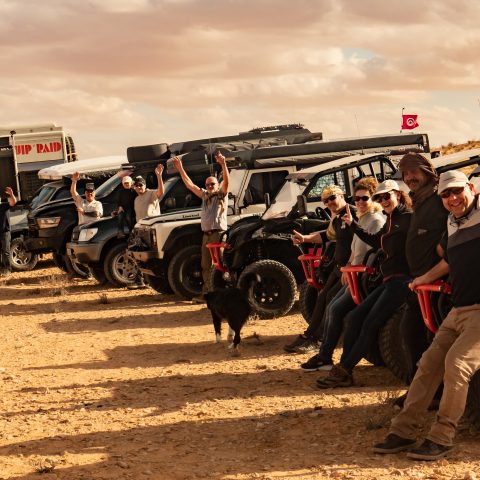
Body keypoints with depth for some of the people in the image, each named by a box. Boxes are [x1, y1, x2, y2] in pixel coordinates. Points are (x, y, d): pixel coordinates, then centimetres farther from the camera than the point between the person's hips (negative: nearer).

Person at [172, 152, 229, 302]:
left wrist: (223, 165, -31)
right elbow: (190, 184, 19)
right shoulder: (204, 196, 19)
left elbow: (226, 181, -15)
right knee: (206, 266, 7)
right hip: (206, 234, 7)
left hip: (218, 233, -7)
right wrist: (180, 168, 13)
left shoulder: (221, 195, 2)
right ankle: (206, 293, 11)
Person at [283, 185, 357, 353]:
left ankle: (316, 340, -8)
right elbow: (328, 235, 34)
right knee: (322, 297, 6)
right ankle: (309, 334, 11)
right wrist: (304, 238, 25)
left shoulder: (354, 213, -17)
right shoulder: (336, 218, 14)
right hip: (339, 266, 10)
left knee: (331, 298, -13)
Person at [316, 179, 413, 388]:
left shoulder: (409, 218, -9)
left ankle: (344, 371, -11)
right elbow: (375, 241, 33)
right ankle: (343, 368, -2)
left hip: (403, 280, -10)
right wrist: (352, 225, 29)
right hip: (389, 281, 10)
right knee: (354, 317, 1)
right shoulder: (390, 223, 20)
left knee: (371, 323, -13)